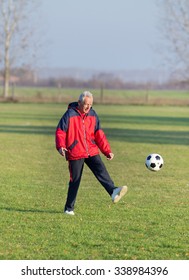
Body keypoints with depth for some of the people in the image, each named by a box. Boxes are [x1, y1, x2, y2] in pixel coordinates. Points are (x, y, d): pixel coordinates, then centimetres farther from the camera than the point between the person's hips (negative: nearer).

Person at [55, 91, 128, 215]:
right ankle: (69, 208, 13)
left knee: (101, 170, -19)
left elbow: (99, 135, 13)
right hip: (75, 154, -4)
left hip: (92, 151, 4)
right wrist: (61, 146, -26)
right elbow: (60, 132, -8)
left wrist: (107, 151, 5)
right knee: (75, 180, 1)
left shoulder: (93, 115, 8)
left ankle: (113, 191, -40)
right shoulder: (70, 115, -7)